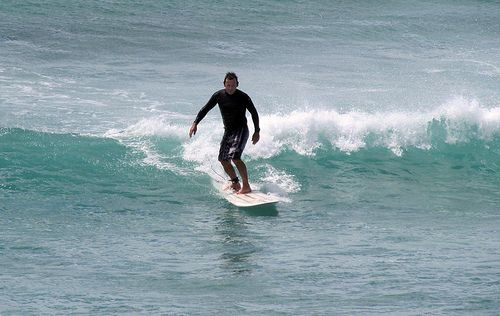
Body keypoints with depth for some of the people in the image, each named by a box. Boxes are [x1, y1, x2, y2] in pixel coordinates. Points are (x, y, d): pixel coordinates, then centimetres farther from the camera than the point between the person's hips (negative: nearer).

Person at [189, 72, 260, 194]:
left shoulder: (243, 97, -11)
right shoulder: (219, 95, -1)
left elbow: (254, 113, -2)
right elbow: (205, 109, 6)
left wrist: (257, 131, -4)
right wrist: (195, 123, -3)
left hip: (241, 130, -6)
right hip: (228, 131, 6)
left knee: (235, 157, -22)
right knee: (224, 160, 5)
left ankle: (246, 185, -15)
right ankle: (235, 184, 24)